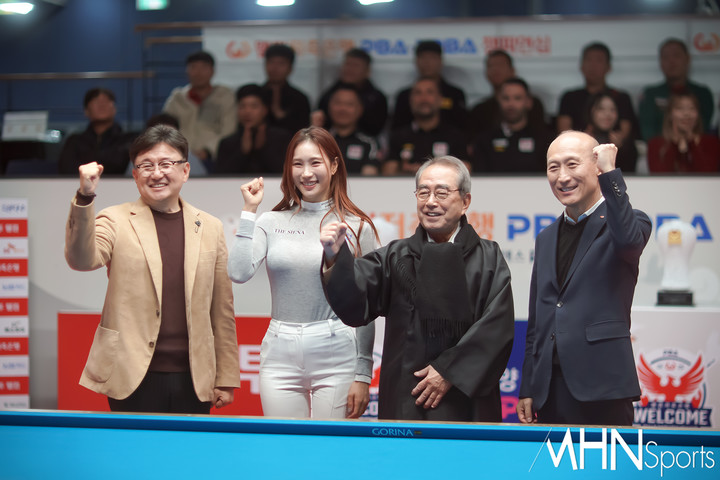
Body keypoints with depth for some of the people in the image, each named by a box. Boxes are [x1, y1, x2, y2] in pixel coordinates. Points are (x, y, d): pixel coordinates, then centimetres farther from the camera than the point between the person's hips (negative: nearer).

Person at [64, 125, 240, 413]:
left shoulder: (210, 228, 11)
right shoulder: (115, 221, 3)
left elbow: (222, 309, 13)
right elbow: (81, 260, -17)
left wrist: (226, 379, 12)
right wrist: (85, 198, -29)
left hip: (193, 380, 3)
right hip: (134, 378, -3)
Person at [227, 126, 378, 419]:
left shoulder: (357, 227, 2)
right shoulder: (271, 222, 7)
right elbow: (238, 273, -9)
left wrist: (363, 375, -1)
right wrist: (249, 211, -5)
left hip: (336, 356, -2)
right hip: (279, 357, 2)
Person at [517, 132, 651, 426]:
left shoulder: (623, 222, 2)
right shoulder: (546, 239, 19)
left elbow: (628, 240, -25)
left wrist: (610, 173, -20)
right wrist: (527, 389, 15)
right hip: (550, 389, 6)